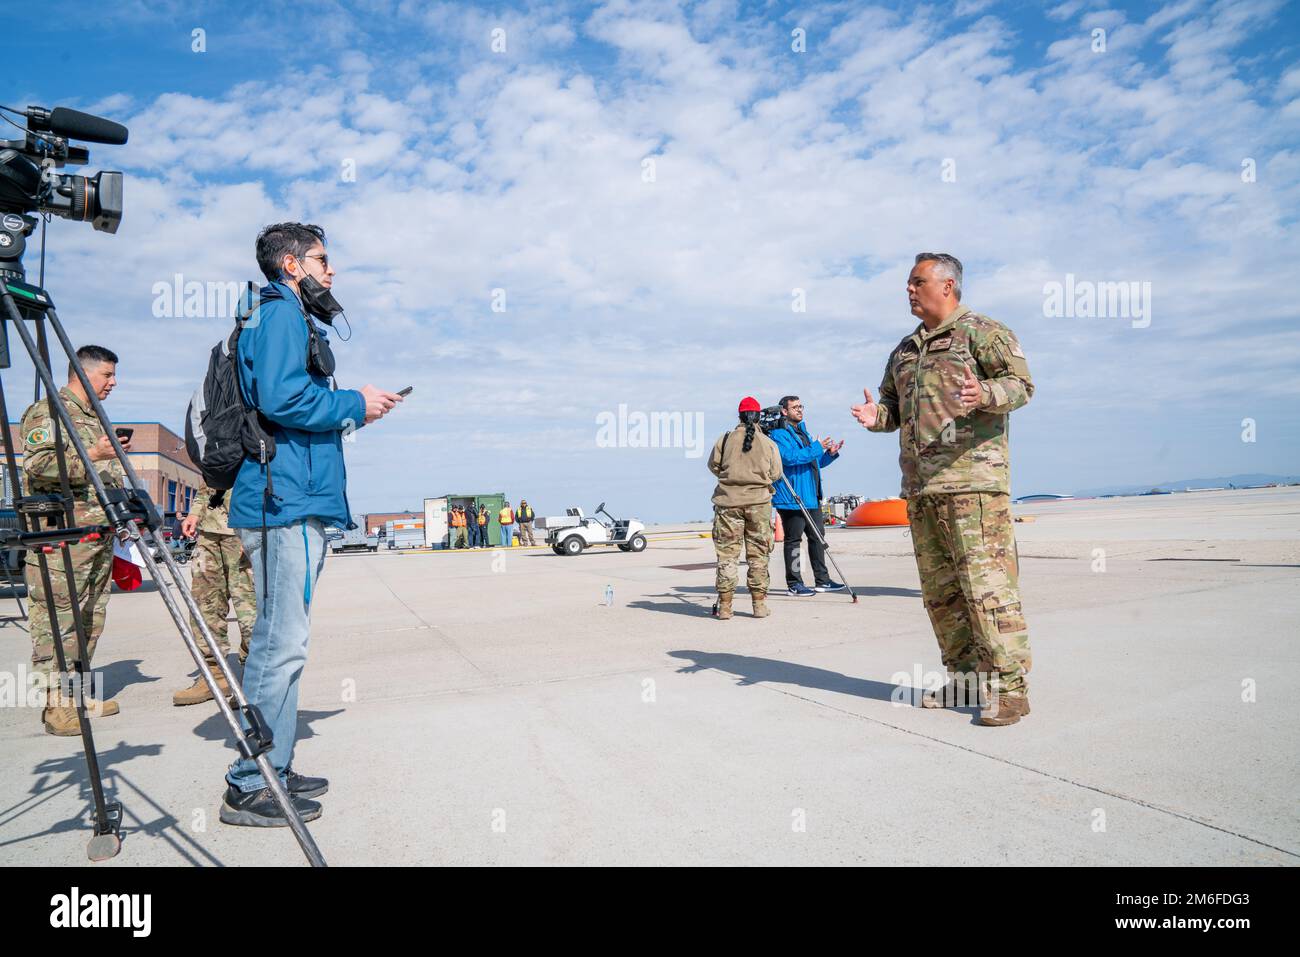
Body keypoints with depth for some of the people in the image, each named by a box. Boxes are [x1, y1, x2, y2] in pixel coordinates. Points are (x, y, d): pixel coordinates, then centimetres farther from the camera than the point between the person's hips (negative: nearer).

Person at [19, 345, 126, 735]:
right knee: (57, 621, -6)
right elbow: (37, 464, -16)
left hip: (100, 536, 9)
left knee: (90, 620, 10)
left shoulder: (96, 418, 24)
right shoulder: (48, 411, -3)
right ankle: (56, 704, -2)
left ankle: (80, 695, 18)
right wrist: (91, 455, -21)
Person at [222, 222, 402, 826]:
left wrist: (348, 413, 14)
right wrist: (353, 404, -8)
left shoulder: (284, 314, 25)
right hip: (287, 502, -11)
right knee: (282, 644, -7)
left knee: (280, 642, 13)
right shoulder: (281, 311, -5)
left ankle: (272, 770, 22)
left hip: (292, 502, 11)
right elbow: (280, 398, -20)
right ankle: (249, 787, 1)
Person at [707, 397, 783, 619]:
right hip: (758, 502, 0)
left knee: (727, 553, 4)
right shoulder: (769, 443, 0)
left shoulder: (725, 440, 0)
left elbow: (713, 466, 9)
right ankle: (759, 604, 11)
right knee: (758, 554, 8)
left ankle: (724, 605, 6)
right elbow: (775, 475, 5)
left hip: (728, 501, 0)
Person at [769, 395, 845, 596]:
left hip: (811, 497, 9)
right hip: (791, 498, -9)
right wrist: (816, 448, -20)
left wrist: (830, 454, 10)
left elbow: (815, 463, 27)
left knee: (817, 536, 11)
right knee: (793, 539, -3)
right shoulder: (779, 434, -7)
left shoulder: (803, 432, 22)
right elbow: (790, 457, -23)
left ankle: (822, 580, 19)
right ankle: (794, 583, 4)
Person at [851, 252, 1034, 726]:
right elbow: (893, 405, 25)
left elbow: (1020, 383, -8)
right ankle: (965, 677, 20)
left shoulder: (981, 331, 2)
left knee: (986, 581, -10)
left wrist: (982, 394, -29)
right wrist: (876, 416, 1)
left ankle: (1010, 686, -2)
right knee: (939, 587, 9)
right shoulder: (904, 350, 23)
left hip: (972, 478, -7)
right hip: (920, 484, 8)